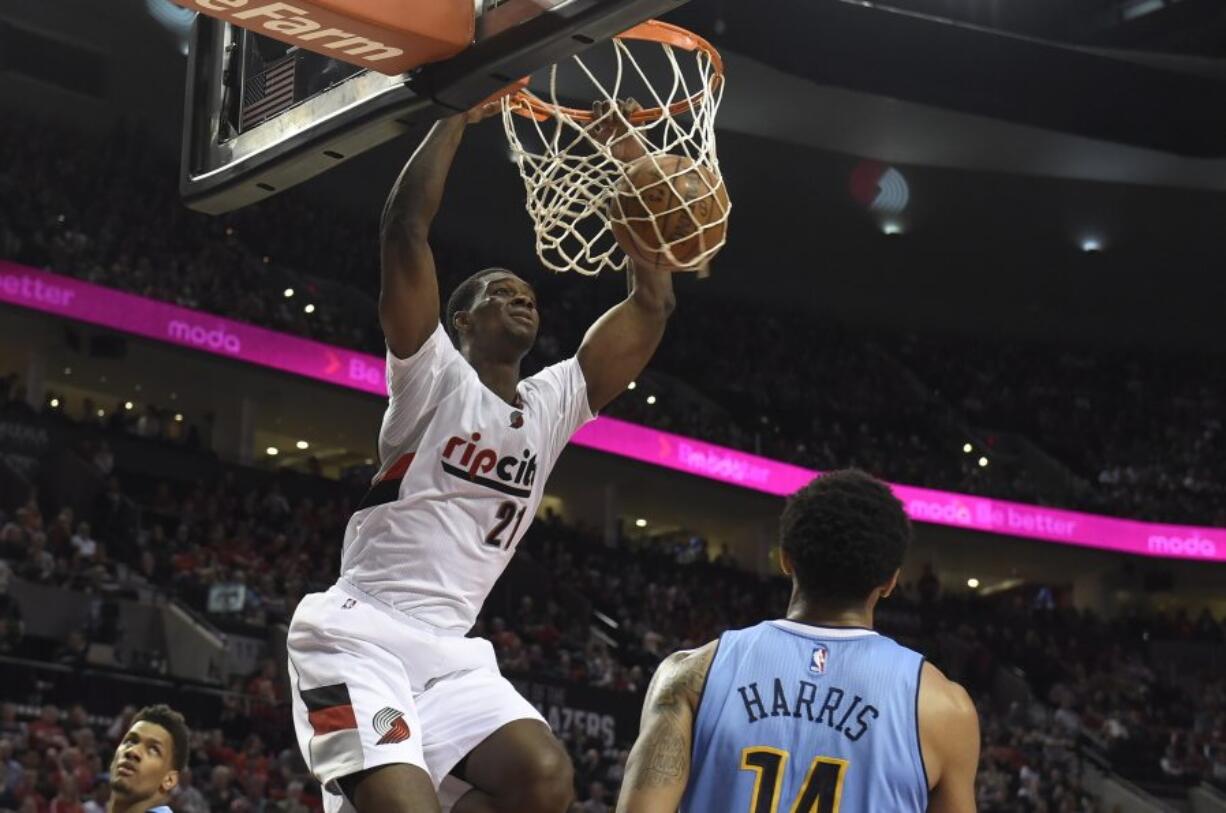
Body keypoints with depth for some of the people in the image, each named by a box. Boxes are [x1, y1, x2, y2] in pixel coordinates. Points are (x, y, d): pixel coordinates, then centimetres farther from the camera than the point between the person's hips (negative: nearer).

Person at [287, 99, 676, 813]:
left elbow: (652, 305, 14)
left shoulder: (553, 404, 15)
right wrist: (461, 114, -7)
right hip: (360, 636, -6)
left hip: (452, 651, 6)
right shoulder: (435, 376, -1)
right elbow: (405, 227, -12)